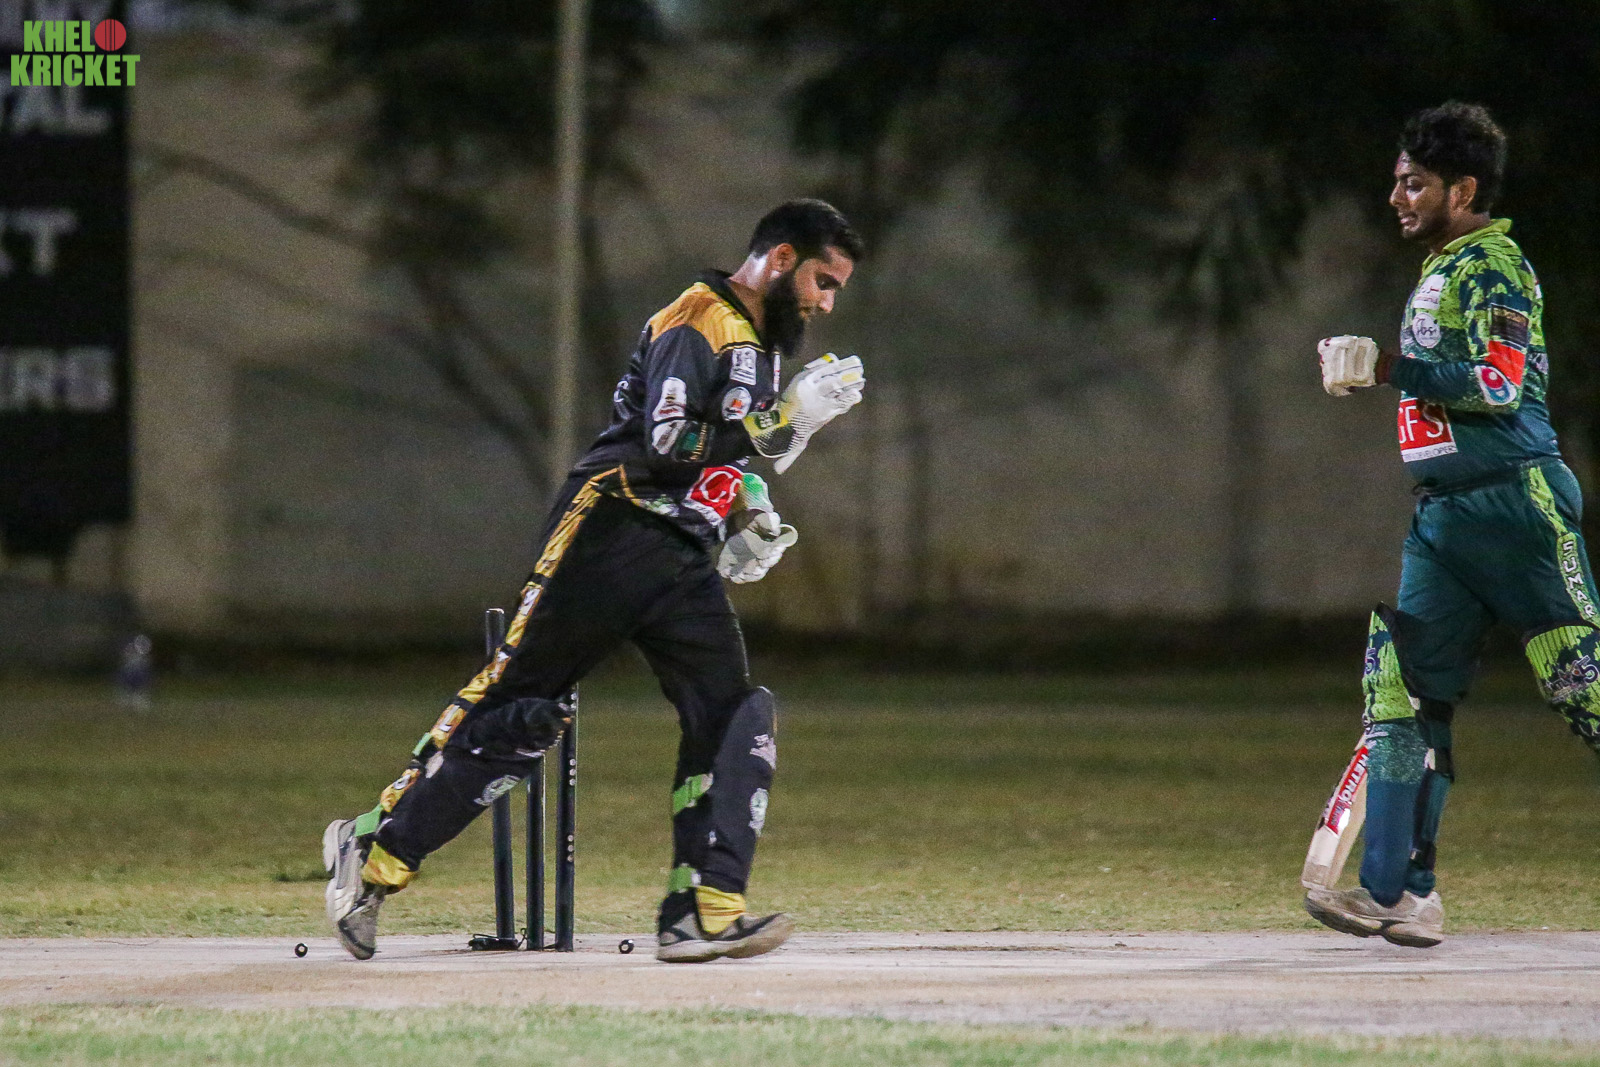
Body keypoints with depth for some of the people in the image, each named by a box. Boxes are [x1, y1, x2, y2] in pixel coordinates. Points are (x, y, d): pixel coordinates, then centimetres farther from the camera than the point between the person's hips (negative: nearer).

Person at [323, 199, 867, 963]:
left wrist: (747, 509, 16)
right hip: (611, 536, -9)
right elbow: (668, 444, -22)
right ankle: (376, 850, 4)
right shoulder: (698, 322, -10)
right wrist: (784, 419, -22)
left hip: (684, 558, 9)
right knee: (515, 702, -6)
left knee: (730, 717, -7)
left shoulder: (760, 341, 20)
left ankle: (704, 913, -12)